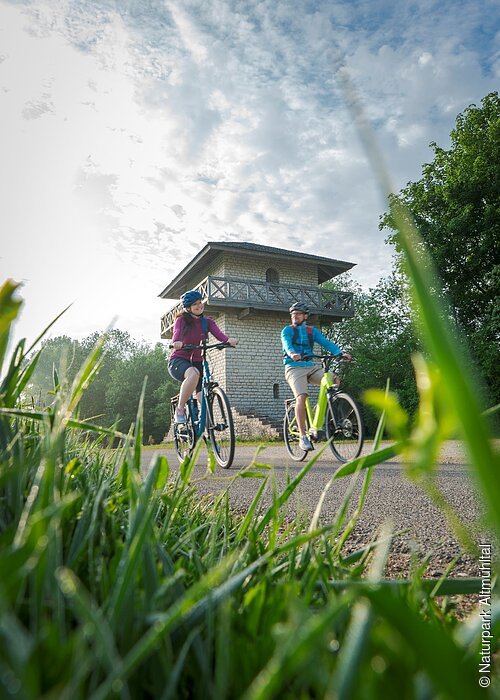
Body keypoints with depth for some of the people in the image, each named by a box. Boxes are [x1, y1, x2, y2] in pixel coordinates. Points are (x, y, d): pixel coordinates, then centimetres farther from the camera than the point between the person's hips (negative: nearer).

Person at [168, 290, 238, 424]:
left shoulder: (207, 322, 6)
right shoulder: (182, 320, -2)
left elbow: (219, 334, -12)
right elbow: (176, 335, -21)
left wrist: (229, 340, -35)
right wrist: (177, 343, -46)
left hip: (196, 362, 4)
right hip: (178, 360, -4)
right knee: (193, 374, -38)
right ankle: (180, 409, -22)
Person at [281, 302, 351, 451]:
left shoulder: (311, 331, 15)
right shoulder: (287, 330, 4)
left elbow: (326, 342, 1)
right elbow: (286, 343, -17)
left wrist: (341, 352, -16)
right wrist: (292, 353, -41)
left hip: (310, 367, 4)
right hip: (294, 368, -4)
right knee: (301, 397, -24)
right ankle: (303, 437, -17)